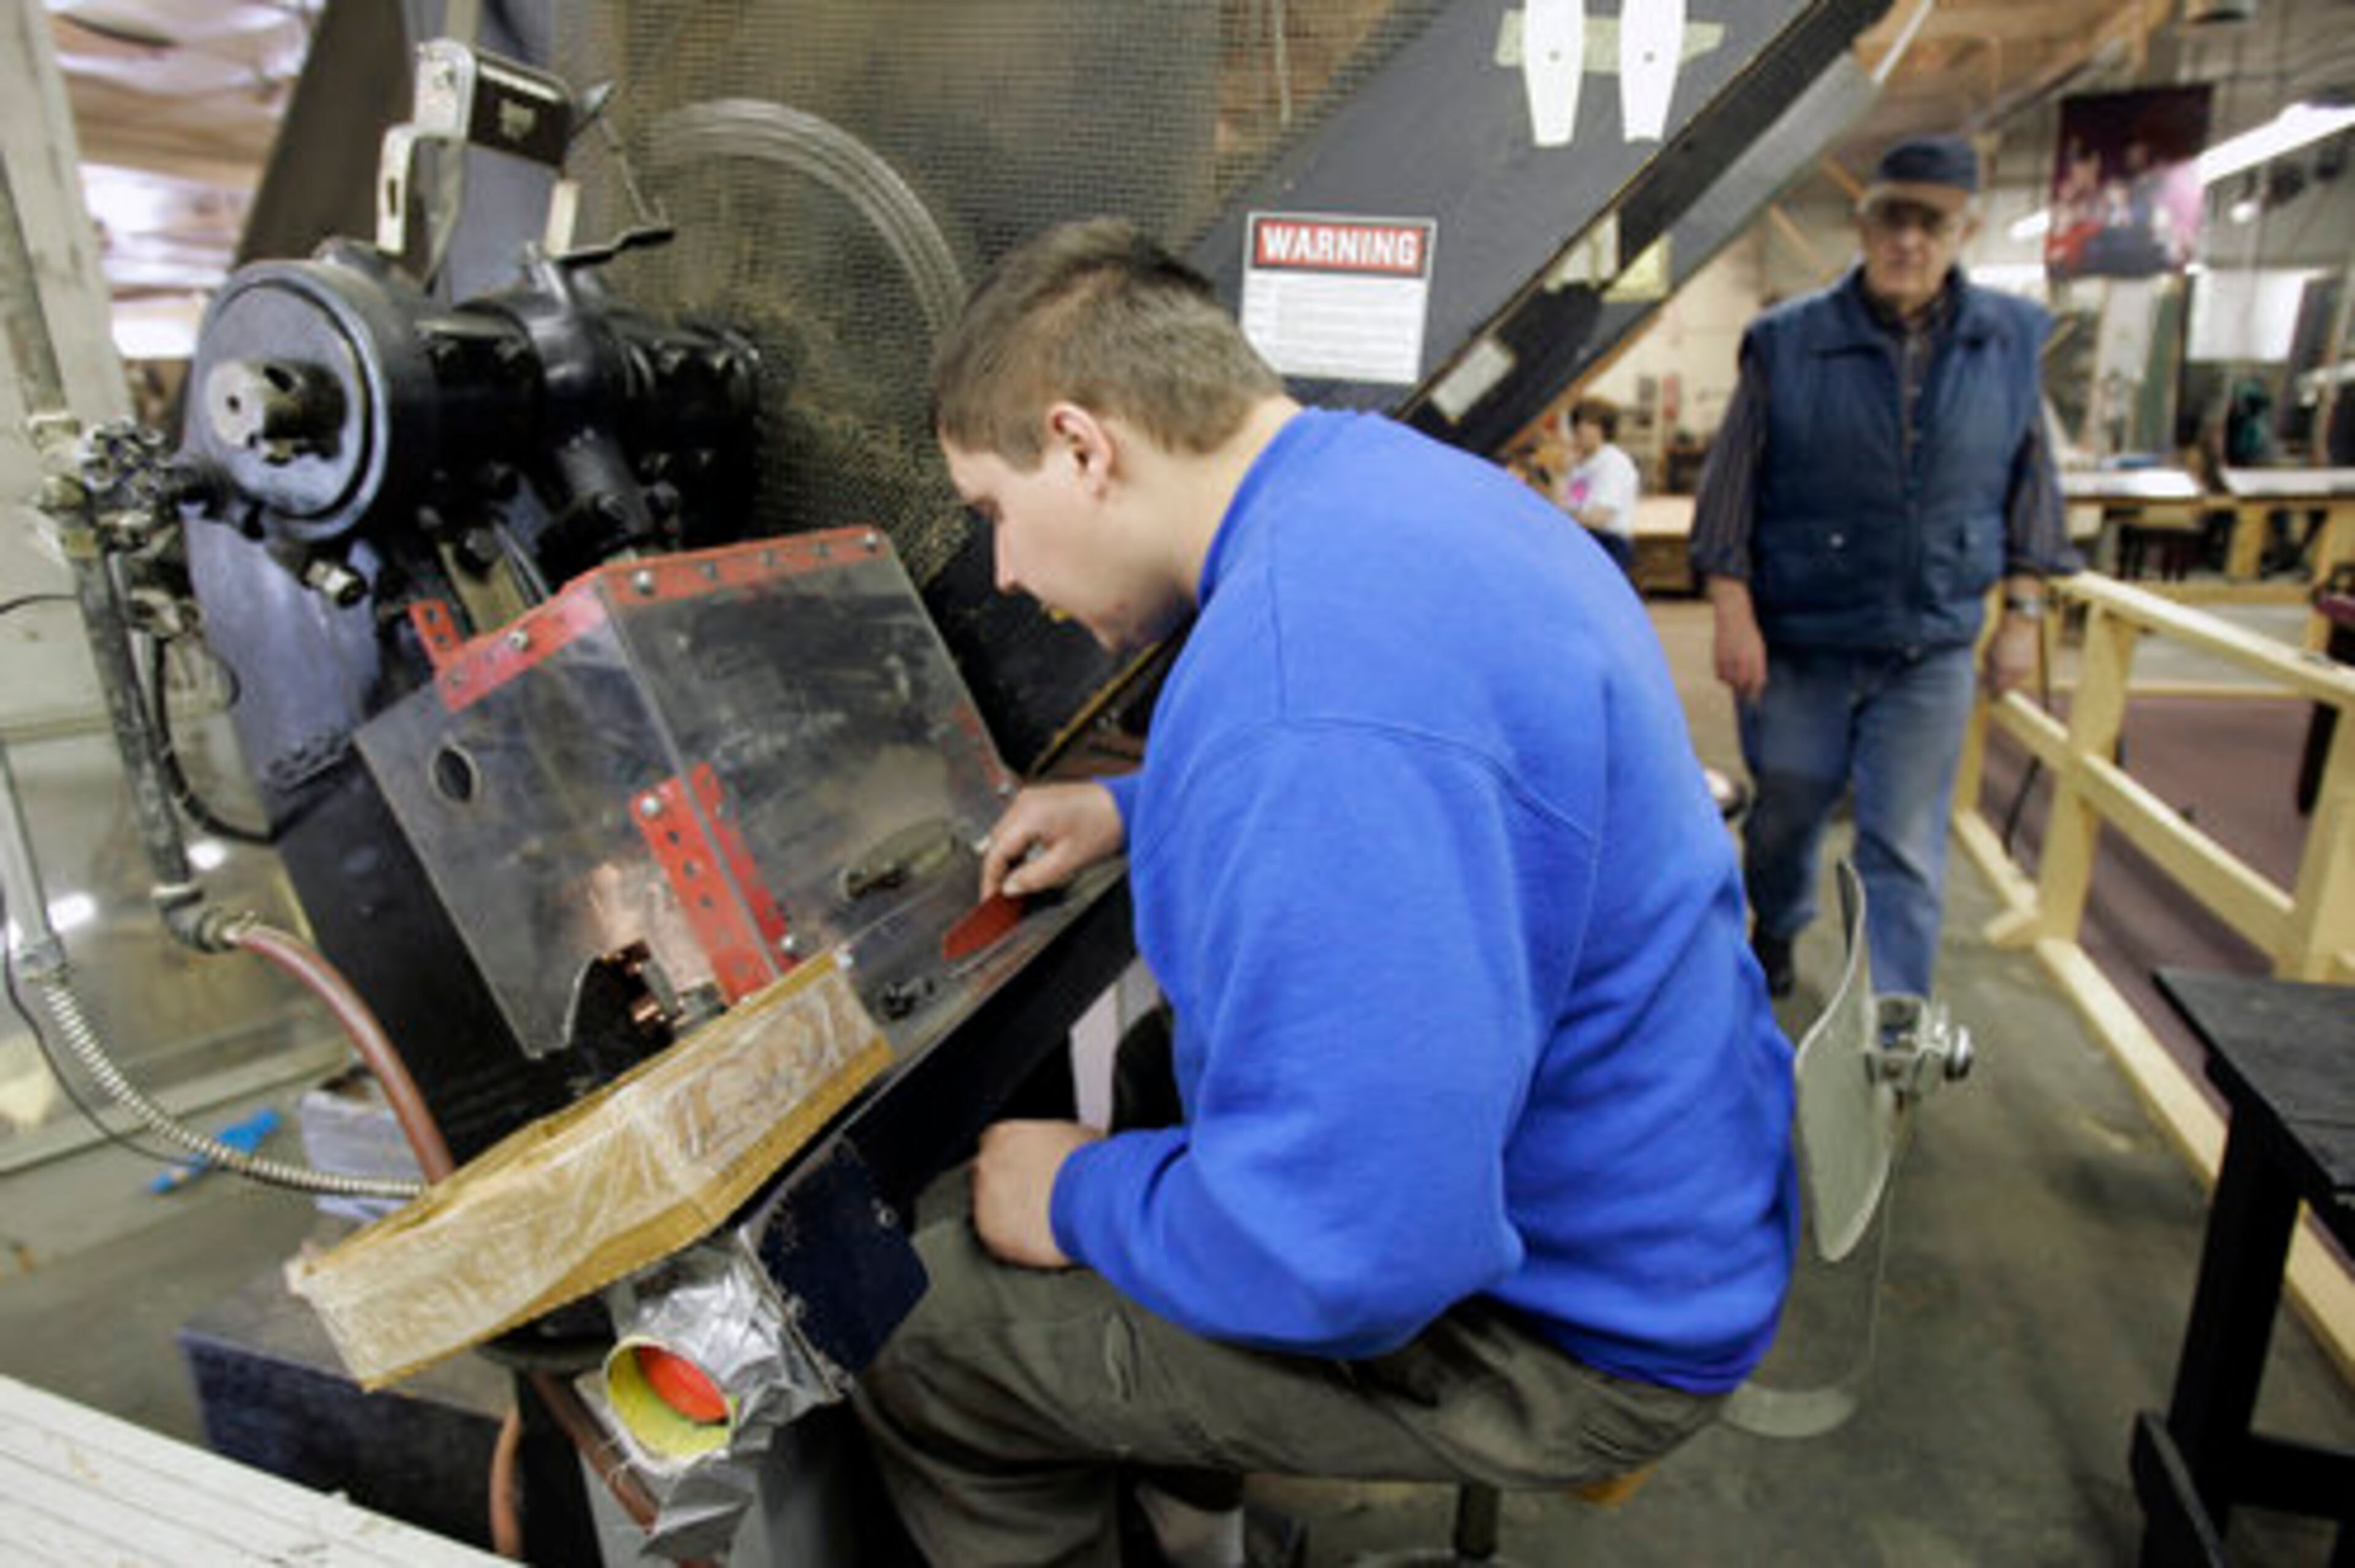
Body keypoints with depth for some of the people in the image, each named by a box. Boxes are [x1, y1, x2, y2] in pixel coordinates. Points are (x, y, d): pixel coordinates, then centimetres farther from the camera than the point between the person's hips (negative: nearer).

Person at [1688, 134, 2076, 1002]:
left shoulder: (2011, 341, 3)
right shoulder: (1787, 342, -5)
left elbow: (2031, 487, 10)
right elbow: (1730, 489, -5)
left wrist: (2022, 612, 5)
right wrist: (1734, 616, -10)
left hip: (1933, 647, 2)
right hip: (1798, 640, -1)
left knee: (1907, 851, 3)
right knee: (1787, 811, 14)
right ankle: (1775, 929, 45)